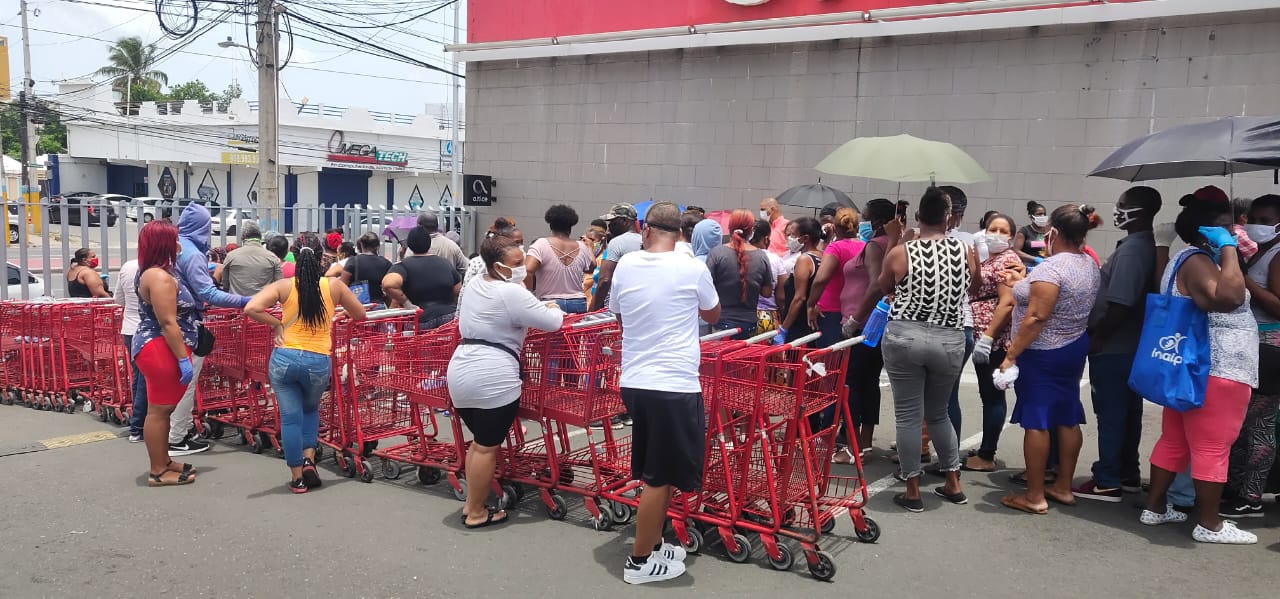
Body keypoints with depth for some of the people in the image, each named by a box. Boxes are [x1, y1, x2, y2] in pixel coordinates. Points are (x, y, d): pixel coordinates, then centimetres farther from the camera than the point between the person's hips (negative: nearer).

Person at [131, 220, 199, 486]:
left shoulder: (159, 273, 16)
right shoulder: (159, 277, -18)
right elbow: (168, 323, -23)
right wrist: (184, 359, -23)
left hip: (161, 350, 11)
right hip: (161, 350, -11)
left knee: (163, 408, 17)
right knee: (159, 410, -4)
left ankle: (164, 462, 27)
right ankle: (158, 472, 3)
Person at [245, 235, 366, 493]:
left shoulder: (284, 286, -2)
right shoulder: (333, 286, 0)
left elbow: (251, 309, -13)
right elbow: (359, 314, 12)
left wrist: (276, 324, 1)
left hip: (284, 358, -1)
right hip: (319, 362, 1)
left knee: (290, 417, 10)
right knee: (311, 409, 27)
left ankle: (297, 476, 15)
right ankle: (309, 459, 13)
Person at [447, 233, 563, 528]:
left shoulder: (474, 284, 14)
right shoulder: (511, 293, -13)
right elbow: (551, 322, -10)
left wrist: (538, 306, 22)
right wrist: (555, 309, 11)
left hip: (461, 373, 9)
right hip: (493, 378, -9)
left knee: (478, 441, 21)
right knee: (488, 447, 3)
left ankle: (470, 504, 26)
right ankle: (476, 513, 12)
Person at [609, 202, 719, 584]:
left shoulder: (625, 266, 4)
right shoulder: (693, 269, -7)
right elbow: (713, 315, 11)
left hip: (634, 382, 6)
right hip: (675, 385, -5)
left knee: (656, 473, 20)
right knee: (660, 477, 4)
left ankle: (653, 544, 30)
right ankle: (640, 561, 13)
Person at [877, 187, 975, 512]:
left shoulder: (899, 253, -7)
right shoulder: (967, 252, -2)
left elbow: (883, 287, 13)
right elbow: (972, 290, 16)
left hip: (903, 338, -2)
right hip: (949, 342, 3)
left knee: (908, 415, 6)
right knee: (938, 413, 21)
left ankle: (913, 491, 12)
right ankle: (953, 485, 27)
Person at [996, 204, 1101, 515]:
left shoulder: (1051, 268, -21)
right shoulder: (1091, 265, 7)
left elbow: (1036, 318, -24)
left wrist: (1010, 355, -20)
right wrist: (1024, 283, 26)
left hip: (1041, 355, -9)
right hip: (1074, 349, 9)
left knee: (1036, 421, -2)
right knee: (1067, 419, 14)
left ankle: (1034, 496, 4)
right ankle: (1063, 488, 25)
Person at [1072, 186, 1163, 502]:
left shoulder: (1131, 250, -21)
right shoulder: (1148, 246, 10)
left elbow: (1120, 305, -25)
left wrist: (1096, 338, -14)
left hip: (1113, 348, -10)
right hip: (1132, 346, 10)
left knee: (1110, 414, -2)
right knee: (1128, 412, 17)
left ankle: (1107, 482, 5)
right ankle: (1128, 474, 28)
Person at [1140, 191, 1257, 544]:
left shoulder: (1184, 259, 18)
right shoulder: (1197, 261, -16)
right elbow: (1228, 297, -33)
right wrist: (1227, 249, -24)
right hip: (1216, 369, -11)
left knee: (1174, 441, 15)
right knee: (1212, 447, -3)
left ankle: (1155, 507, 21)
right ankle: (1209, 524, 4)